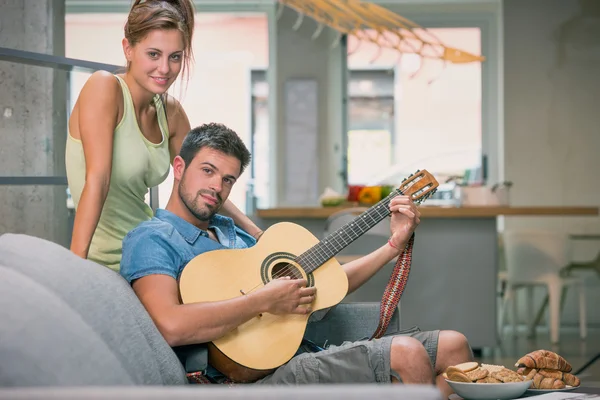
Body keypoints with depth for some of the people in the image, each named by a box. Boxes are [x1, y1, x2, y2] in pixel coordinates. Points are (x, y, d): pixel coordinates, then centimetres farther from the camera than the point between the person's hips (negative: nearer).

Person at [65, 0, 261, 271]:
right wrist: (75, 265, -27)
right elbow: (97, 180, -21)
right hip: (104, 266, -7)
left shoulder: (172, 112, 7)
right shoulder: (104, 88, -12)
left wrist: (259, 237, 9)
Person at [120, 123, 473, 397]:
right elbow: (170, 325, -25)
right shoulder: (152, 239, -3)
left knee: (452, 345, 1)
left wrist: (395, 245, 19)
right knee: (406, 355, -26)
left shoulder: (232, 232, 25)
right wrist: (265, 300, -17)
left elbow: (319, 286, 26)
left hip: (307, 357, 9)